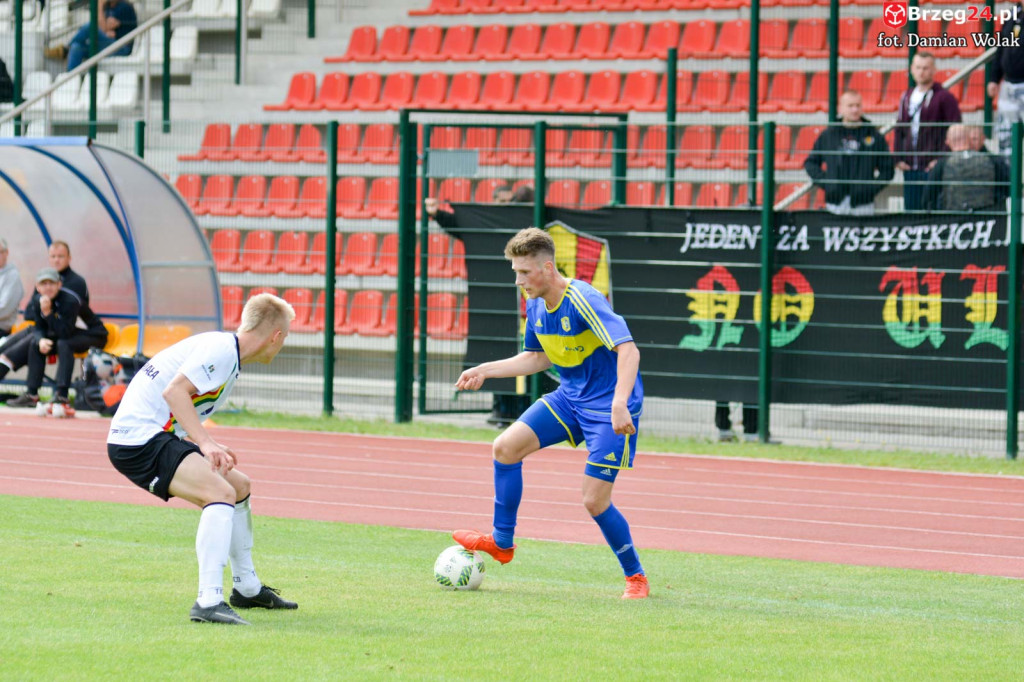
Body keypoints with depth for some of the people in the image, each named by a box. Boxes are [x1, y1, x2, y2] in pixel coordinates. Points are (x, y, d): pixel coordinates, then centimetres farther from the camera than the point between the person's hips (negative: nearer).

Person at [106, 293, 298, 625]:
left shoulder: (227, 356, 18)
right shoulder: (220, 349, -14)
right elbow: (174, 391, -25)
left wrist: (211, 448, 6)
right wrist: (206, 444, -31)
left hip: (159, 436, 11)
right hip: (137, 439, -11)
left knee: (239, 486, 21)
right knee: (222, 492, -25)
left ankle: (247, 588, 37)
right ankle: (208, 602, -33)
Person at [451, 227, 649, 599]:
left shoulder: (583, 300, -24)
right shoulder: (536, 305, 2)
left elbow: (628, 349, -32)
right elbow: (537, 358, 20)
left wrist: (619, 403, -44)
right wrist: (485, 370, 13)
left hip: (608, 405, -8)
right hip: (569, 398, 8)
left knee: (594, 499, -11)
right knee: (506, 446, -3)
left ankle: (635, 577, 8)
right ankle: (502, 542, 11)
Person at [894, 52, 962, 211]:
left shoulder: (945, 97, -3)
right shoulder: (907, 97, 15)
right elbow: (899, 129, 20)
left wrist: (941, 159, -12)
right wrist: (899, 158, 9)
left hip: (932, 167, -6)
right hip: (910, 168, 6)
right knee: (911, 209, 7)